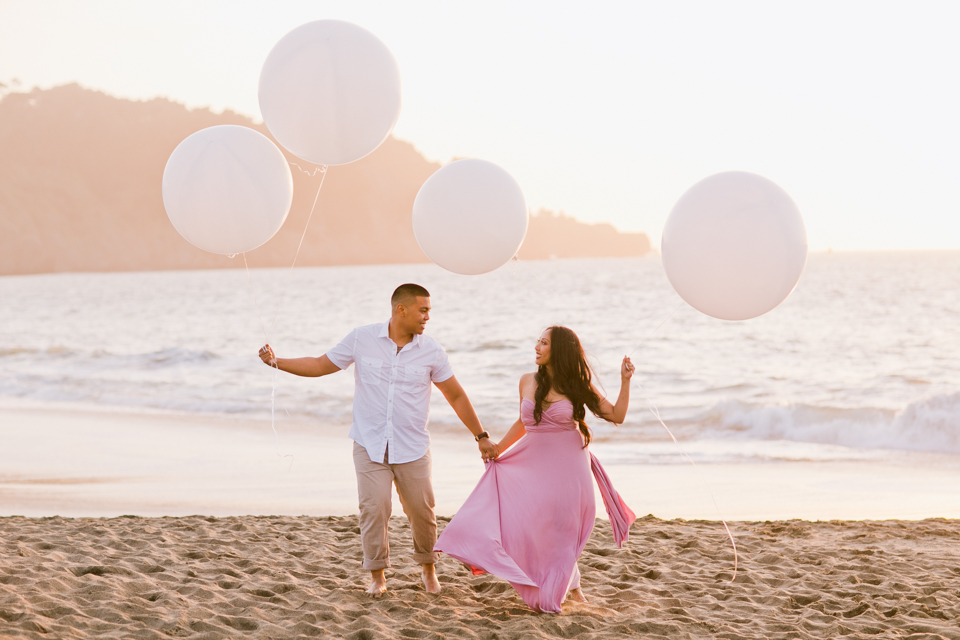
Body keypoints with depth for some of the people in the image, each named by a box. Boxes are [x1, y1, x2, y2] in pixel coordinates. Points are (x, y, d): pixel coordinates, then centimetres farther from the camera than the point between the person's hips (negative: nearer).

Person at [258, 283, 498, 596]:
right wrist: (277, 362, -5)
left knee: (421, 510, 3)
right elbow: (321, 365, 5)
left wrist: (481, 437, 6)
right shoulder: (362, 339, -4)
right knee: (374, 508, -10)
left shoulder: (431, 351, -2)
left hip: (412, 449, 1)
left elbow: (456, 396, 6)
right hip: (370, 446, -1)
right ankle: (377, 576, 7)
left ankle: (428, 567, 29)